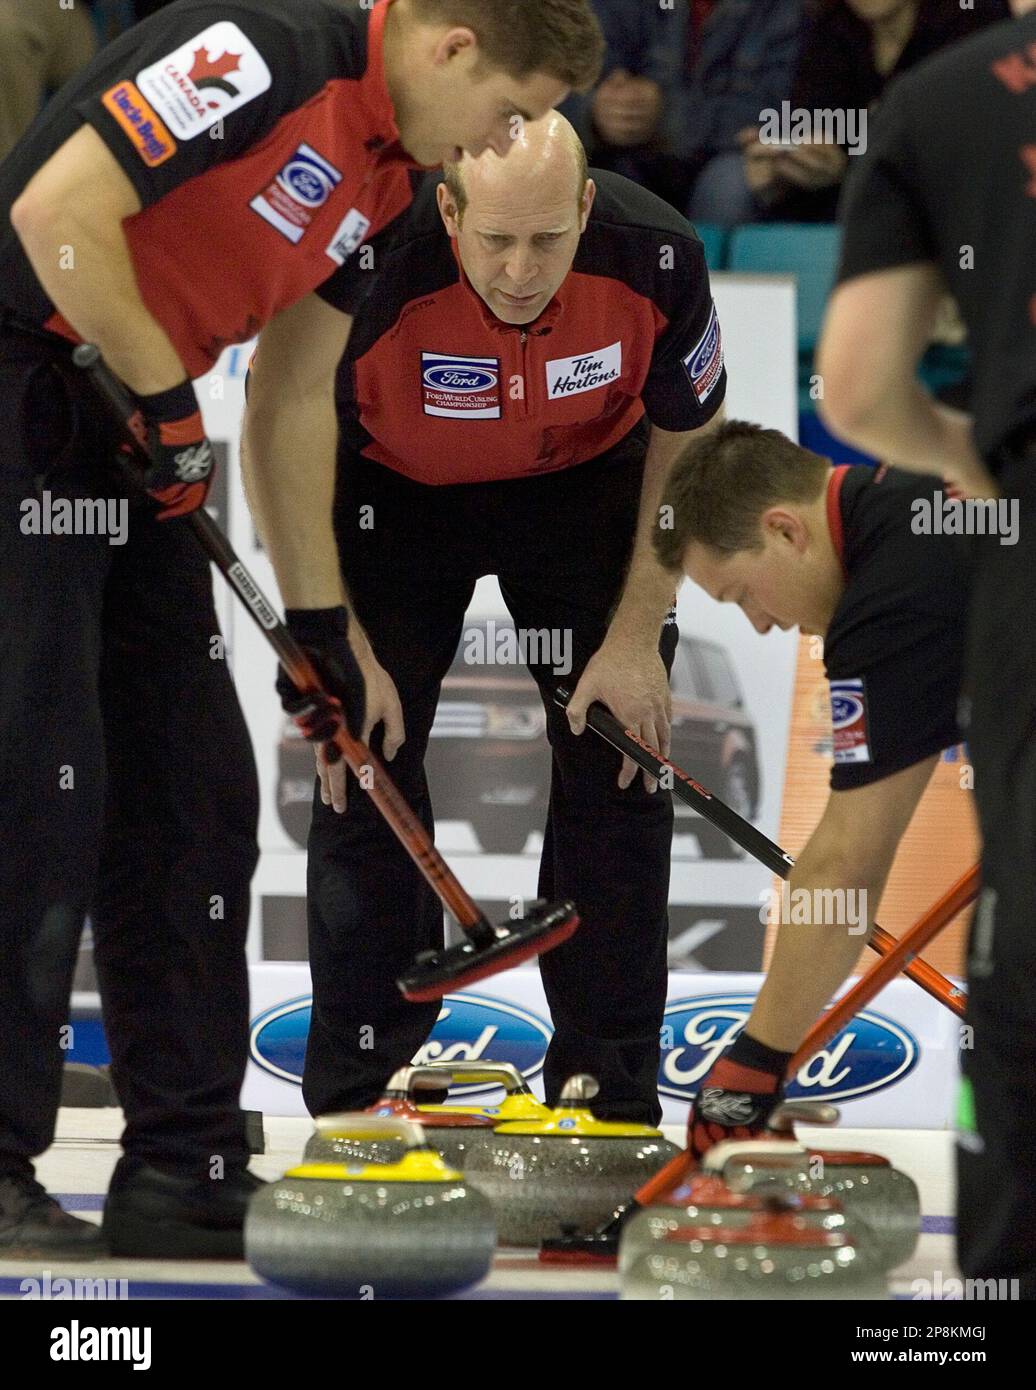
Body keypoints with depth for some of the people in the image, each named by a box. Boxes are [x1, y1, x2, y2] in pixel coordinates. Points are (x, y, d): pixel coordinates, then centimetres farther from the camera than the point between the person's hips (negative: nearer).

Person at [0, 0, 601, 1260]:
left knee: (194, 791, 8)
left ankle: (184, 1169, 14)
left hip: (136, 434, 10)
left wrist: (317, 615, 16)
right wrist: (167, 398, -16)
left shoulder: (386, 174, 11)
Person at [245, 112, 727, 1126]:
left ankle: (612, 1097, 4)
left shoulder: (655, 257, -31)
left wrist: (636, 638, -11)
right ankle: (358, 1102, 1)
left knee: (621, 756, -6)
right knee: (365, 751, -9)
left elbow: (685, 440, -11)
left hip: (587, 481, 1)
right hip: (396, 491, -1)